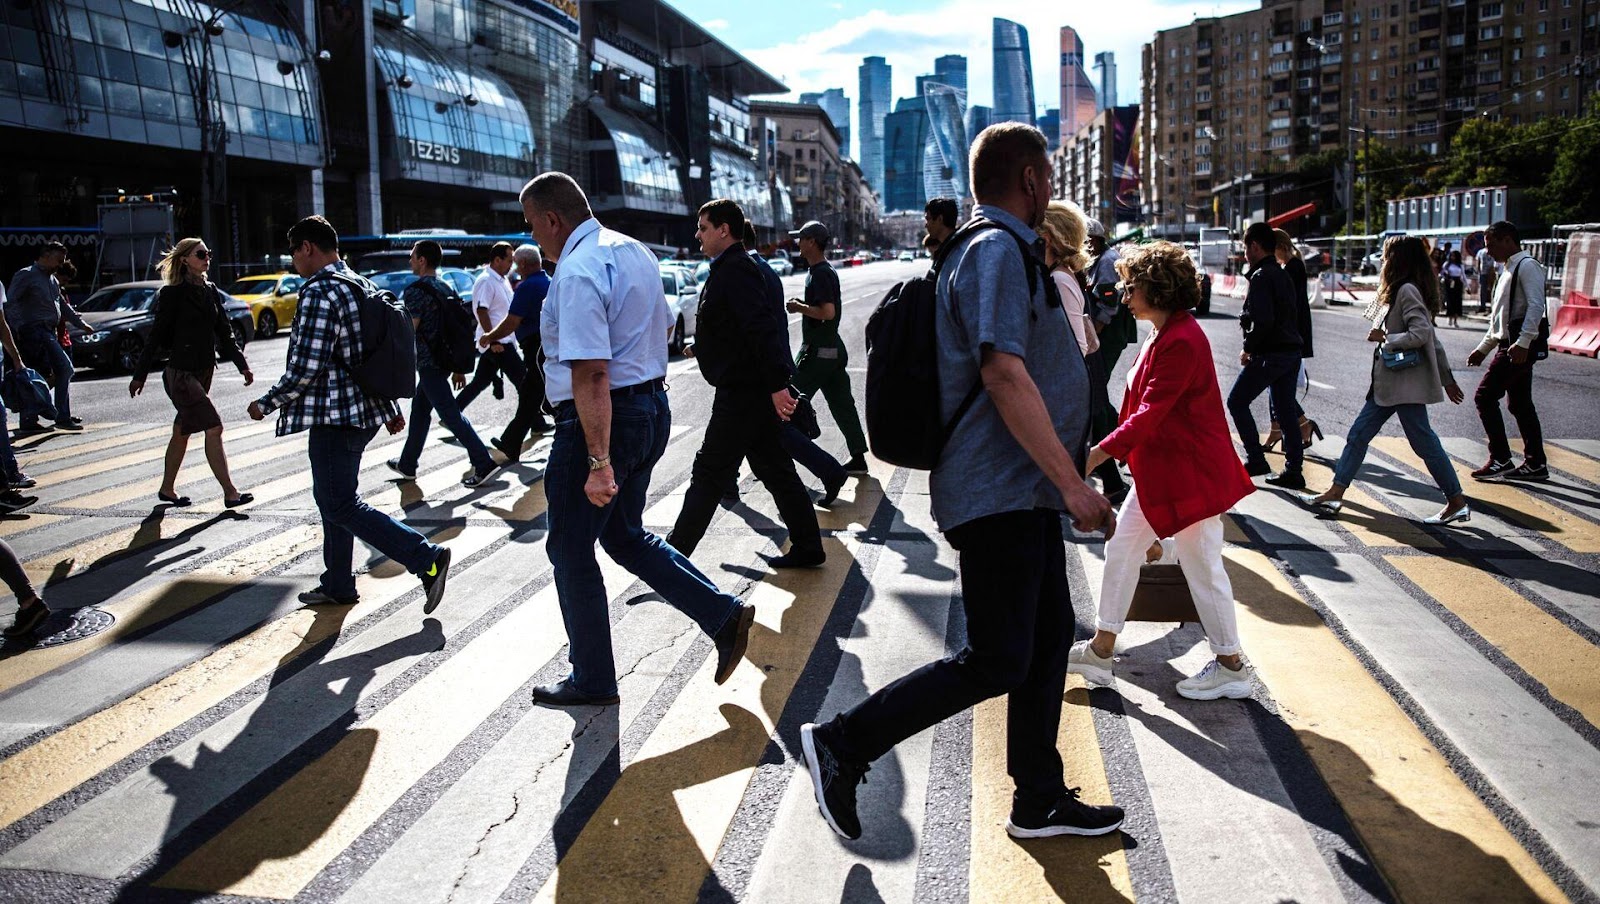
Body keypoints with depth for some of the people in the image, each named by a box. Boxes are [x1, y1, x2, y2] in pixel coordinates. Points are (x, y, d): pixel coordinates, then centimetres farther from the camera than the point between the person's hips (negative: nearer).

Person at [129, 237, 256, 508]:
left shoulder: (211, 291, 10)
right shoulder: (173, 293, -10)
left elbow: (224, 332, 13)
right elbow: (156, 336, -8)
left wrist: (242, 364, 4)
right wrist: (139, 376, -6)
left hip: (204, 371, 7)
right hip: (181, 373, -7)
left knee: (182, 431, 16)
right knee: (214, 428, -12)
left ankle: (167, 489, 28)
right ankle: (230, 494, -9)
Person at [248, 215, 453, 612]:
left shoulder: (319, 292, -15)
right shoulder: (361, 285, 15)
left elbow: (306, 365, -20)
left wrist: (267, 404, -7)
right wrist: (391, 409, 23)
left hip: (334, 416, -10)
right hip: (363, 412, 10)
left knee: (341, 505, -6)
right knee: (331, 497, 18)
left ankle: (428, 559, -12)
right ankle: (337, 585, 26)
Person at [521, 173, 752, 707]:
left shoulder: (577, 272, -20)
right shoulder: (634, 251, 10)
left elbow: (592, 373, -27)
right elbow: (663, 328, 23)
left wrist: (599, 463, -29)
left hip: (601, 419, -9)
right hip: (652, 408, 10)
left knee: (571, 550, 7)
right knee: (624, 536, 22)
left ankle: (593, 682, 20)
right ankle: (723, 616, 15)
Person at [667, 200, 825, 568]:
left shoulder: (734, 271, -16)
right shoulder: (732, 268, 17)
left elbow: (762, 329, -26)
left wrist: (777, 384, -31)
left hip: (742, 392, -11)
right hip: (754, 391, 11)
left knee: (709, 474, -3)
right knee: (775, 470, 13)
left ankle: (675, 551, 6)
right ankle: (807, 548, 18)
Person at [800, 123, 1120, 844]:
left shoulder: (1005, 249, 20)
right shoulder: (998, 250, -14)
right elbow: (1004, 375, -25)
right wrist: (1072, 483, -24)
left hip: (1023, 492, 11)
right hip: (1001, 492, -11)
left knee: (1048, 640, 15)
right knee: (996, 662, -7)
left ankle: (1039, 800, 27)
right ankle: (841, 744, 3)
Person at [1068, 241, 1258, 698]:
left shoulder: (1182, 341, -22)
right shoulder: (1162, 334, 11)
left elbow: (1150, 413, -26)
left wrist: (1098, 453, -28)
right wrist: (1114, 450, 13)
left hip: (1191, 472, -10)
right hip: (1158, 471, 10)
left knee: (1202, 566, 1)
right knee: (1120, 547, 11)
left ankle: (1231, 666, 18)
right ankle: (1101, 649, 20)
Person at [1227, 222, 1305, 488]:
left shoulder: (1261, 276, -13)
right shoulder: (1282, 274, 16)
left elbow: (1262, 320, -23)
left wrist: (1248, 348, -12)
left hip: (1270, 353, -9)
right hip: (1292, 349, 9)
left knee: (1236, 401, 3)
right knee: (1285, 410, 10)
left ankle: (1256, 460, 2)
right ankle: (1293, 472, 12)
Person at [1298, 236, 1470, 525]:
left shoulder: (1407, 290, -15)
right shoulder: (1404, 291, 15)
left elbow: (1422, 334, -25)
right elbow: (1432, 338, 19)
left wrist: (1384, 338, -14)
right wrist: (1447, 379, 22)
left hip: (1406, 384, -10)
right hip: (1389, 383, 10)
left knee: (1424, 442, -3)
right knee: (1359, 434, 9)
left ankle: (1457, 503, 7)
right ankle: (1335, 493, 12)